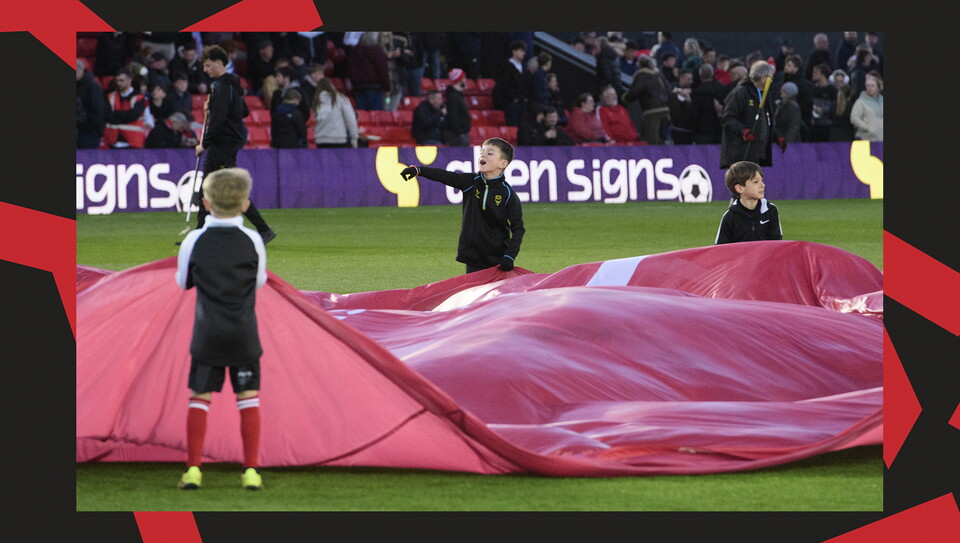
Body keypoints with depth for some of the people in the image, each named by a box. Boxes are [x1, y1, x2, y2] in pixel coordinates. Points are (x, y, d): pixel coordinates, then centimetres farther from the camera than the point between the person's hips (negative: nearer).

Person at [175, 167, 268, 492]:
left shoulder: (195, 242, -7)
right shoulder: (253, 241, -6)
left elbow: (183, 282, 7)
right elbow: (260, 281, 7)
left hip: (207, 334, 0)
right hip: (244, 335, 0)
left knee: (199, 397, 7)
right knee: (248, 397, 7)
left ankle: (193, 469, 2)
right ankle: (251, 470, 4)